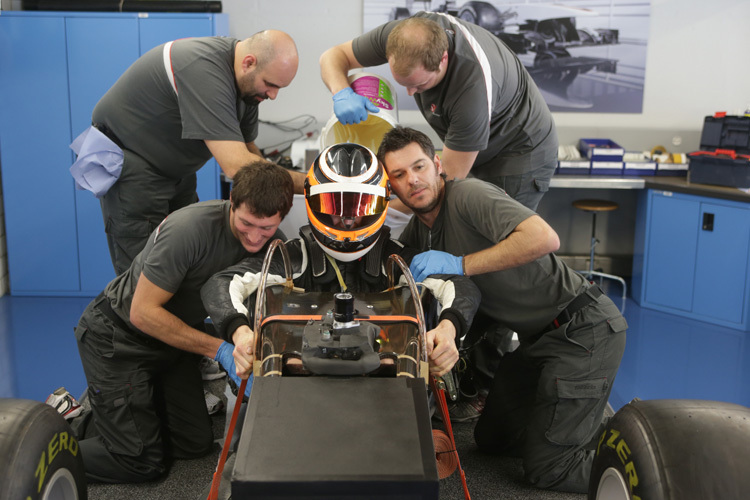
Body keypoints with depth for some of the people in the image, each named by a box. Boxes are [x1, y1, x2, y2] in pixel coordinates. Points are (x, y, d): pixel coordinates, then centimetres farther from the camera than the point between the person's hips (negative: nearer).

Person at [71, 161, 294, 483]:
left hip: (171, 339, 7)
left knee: (196, 443, 8)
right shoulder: (189, 228, -31)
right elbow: (143, 312, -27)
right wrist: (219, 349, -30)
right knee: (143, 462, -8)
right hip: (117, 337, -7)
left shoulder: (273, 244, -10)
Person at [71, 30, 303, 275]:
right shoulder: (204, 70, -34)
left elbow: (248, 148, 4)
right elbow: (236, 165, -40)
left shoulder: (247, 81, -5)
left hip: (175, 167, 9)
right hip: (129, 161, -9)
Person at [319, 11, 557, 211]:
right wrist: (342, 93, -33)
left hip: (519, 152, -6)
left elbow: (451, 179, -32)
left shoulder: (473, 87, -41)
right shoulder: (403, 34, -23)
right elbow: (333, 56, -9)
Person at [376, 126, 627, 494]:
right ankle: (594, 420, 30)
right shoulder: (419, 228, 8)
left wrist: (460, 265, -28)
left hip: (582, 329, -9)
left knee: (547, 469, -7)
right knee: (491, 438, 18)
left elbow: (545, 238, -35)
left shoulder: (469, 195, -20)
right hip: (537, 338, 9)